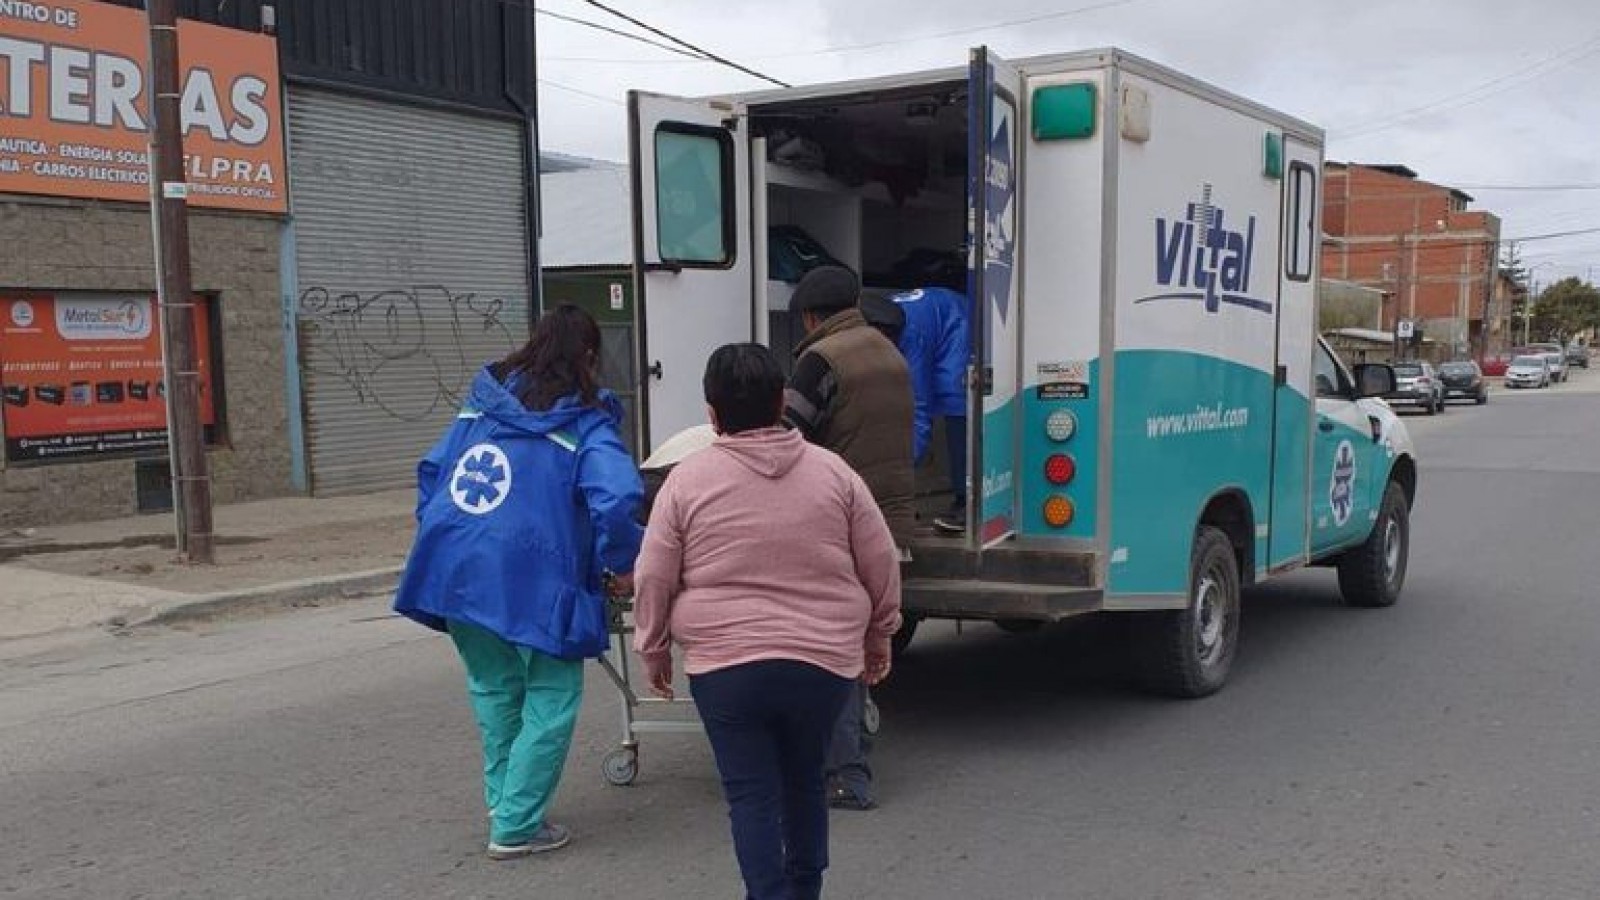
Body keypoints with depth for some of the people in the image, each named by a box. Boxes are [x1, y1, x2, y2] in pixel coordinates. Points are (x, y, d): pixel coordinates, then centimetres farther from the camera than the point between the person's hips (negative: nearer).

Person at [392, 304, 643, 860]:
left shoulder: (480, 406, 15)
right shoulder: (587, 424, -5)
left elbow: (431, 471, 20)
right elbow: (616, 500, -19)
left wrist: (437, 538, 25)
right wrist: (622, 565, -5)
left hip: (454, 570, 7)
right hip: (532, 579, -7)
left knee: (494, 688, 23)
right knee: (550, 700, 8)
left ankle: (504, 803, 33)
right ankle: (516, 827, 10)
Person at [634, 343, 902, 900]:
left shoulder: (687, 479, -5)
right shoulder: (832, 471, 0)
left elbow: (654, 578, -1)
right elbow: (881, 566, 5)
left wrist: (653, 650, 14)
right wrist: (879, 635, 20)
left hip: (724, 667, -3)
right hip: (826, 662, 3)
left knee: (751, 793, 6)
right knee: (805, 780, 21)